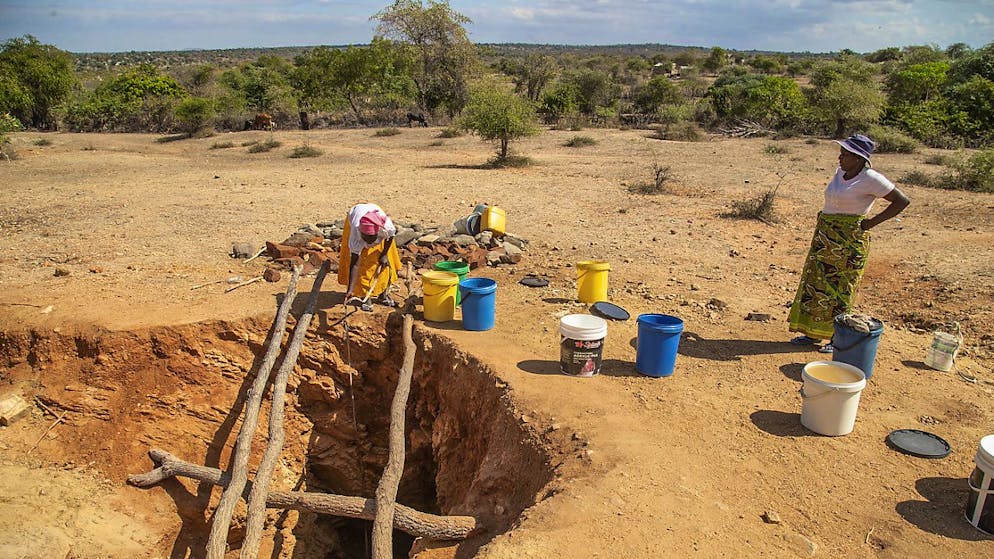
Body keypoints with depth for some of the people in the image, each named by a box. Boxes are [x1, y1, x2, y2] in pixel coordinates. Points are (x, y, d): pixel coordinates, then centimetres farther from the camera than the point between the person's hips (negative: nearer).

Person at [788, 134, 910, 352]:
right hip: (825, 236, 8)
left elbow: (902, 201, -12)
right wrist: (823, 217, 12)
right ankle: (813, 332, 21)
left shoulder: (871, 179, -13)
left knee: (841, 289, 0)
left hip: (850, 239, -8)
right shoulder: (840, 173, 8)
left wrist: (872, 222, -13)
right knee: (815, 283, 10)